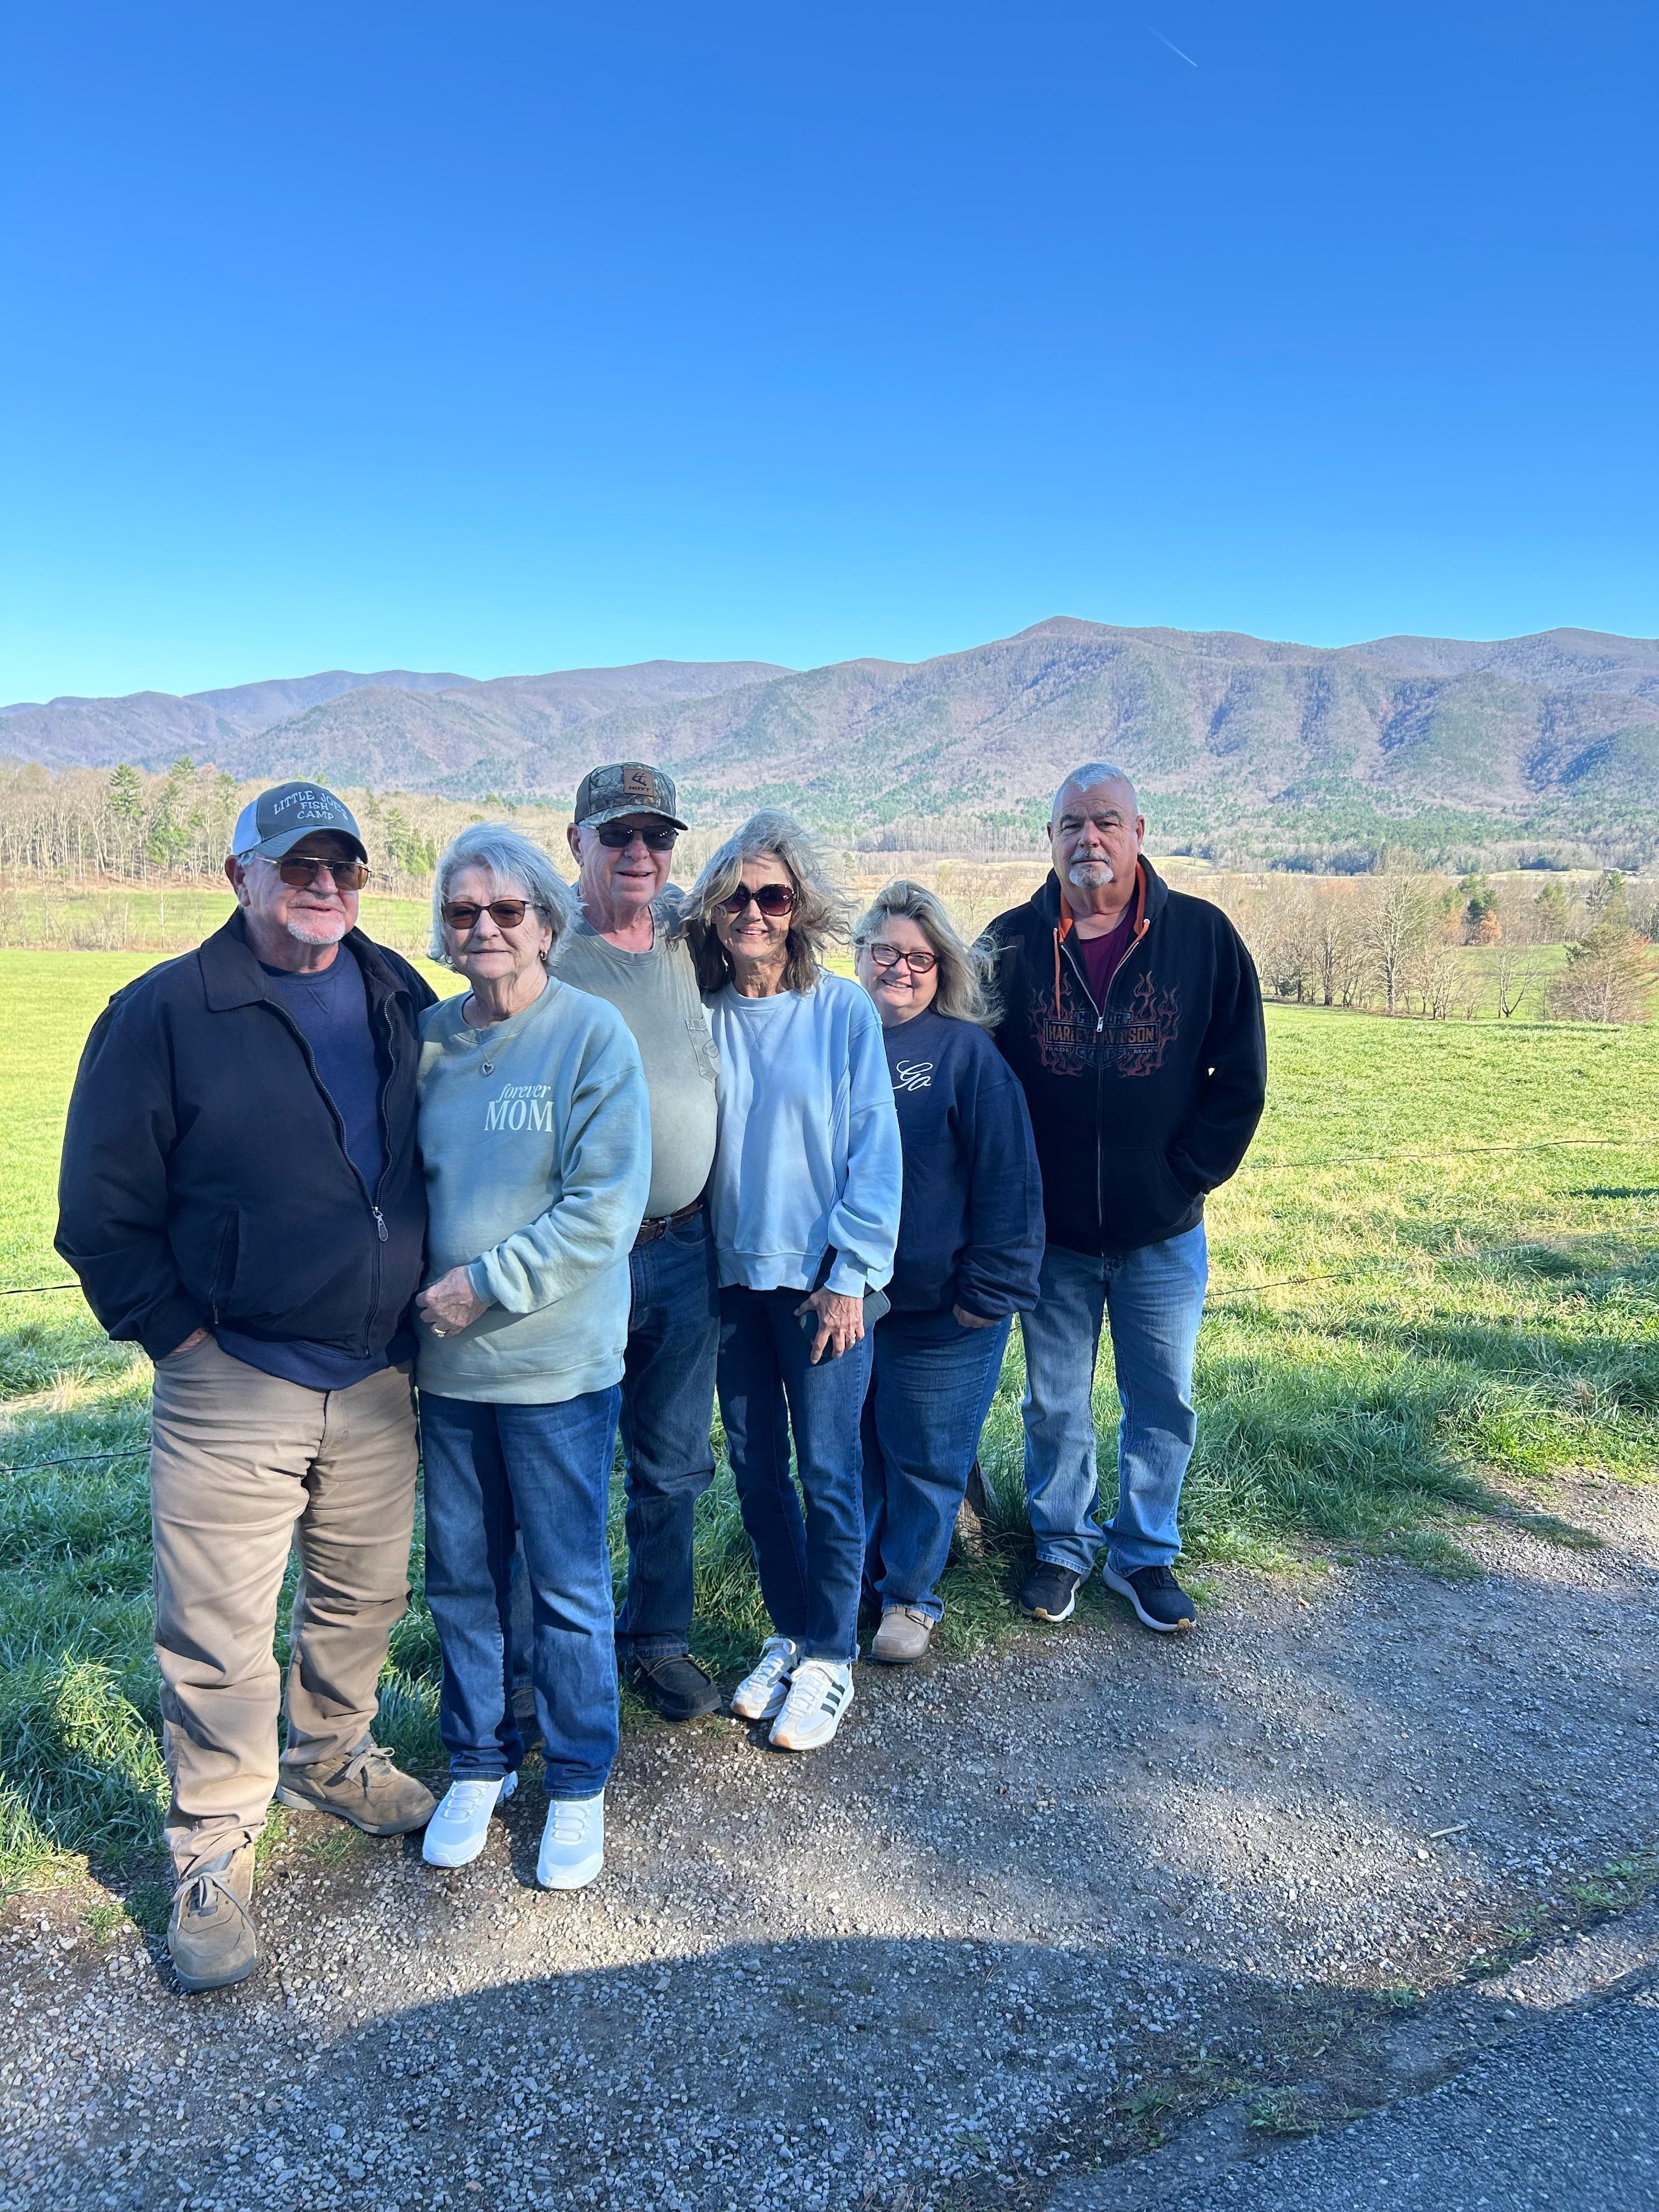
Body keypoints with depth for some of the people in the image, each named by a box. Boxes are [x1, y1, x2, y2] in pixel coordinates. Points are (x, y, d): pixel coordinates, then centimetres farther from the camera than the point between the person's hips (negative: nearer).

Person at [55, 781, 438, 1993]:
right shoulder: (162, 1015, -8)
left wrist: (416, 1309, 9)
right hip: (233, 1392, -4)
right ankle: (212, 1853, 25)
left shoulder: (401, 999, 5)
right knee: (220, 1639, 3)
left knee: (364, 1597, 19)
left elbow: (446, 1156, 15)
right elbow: (102, 1211, -6)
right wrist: (182, 1337, -8)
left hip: (377, 1382, 4)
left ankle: (332, 1759, 45)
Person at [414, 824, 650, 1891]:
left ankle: (579, 1784, 27)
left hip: (557, 1362, -4)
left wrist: (490, 1284, -16)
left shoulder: (593, 1033, -10)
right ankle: (479, 1762, 36)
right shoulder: (427, 1037, 5)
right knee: (462, 1575, 16)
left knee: (568, 1584, 8)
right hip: (446, 1361, 5)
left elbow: (605, 1205, -15)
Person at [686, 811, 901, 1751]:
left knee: (828, 1472, 2)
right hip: (734, 1275, 4)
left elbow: (875, 1148, -6)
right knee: (755, 1467, 12)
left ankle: (830, 1657, 19)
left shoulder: (843, 1009, -6)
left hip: (823, 1277, -4)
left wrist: (850, 1275, -10)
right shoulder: (702, 1015, 4)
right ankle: (790, 1634, 30)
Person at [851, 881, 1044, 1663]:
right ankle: (850, 1576, 38)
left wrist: (989, 1291, -13)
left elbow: (1008, 1181, -11)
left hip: (939, 1311, -3)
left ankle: (910, 1595, 29)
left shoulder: (966, 1052, -9)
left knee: (926, 1459, 10)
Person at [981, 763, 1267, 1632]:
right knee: (1055, 1405, 14)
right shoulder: (1012, 943, -4)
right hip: (1052, 1233, 0)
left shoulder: (1203, 936, -5)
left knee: (1162, 1404, 12)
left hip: (1163, 1234, 0)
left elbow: (1240, 1077, -1)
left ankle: (1146, 1554, 32)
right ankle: (1061, 1545, 34)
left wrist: (1187, 1178, -6)